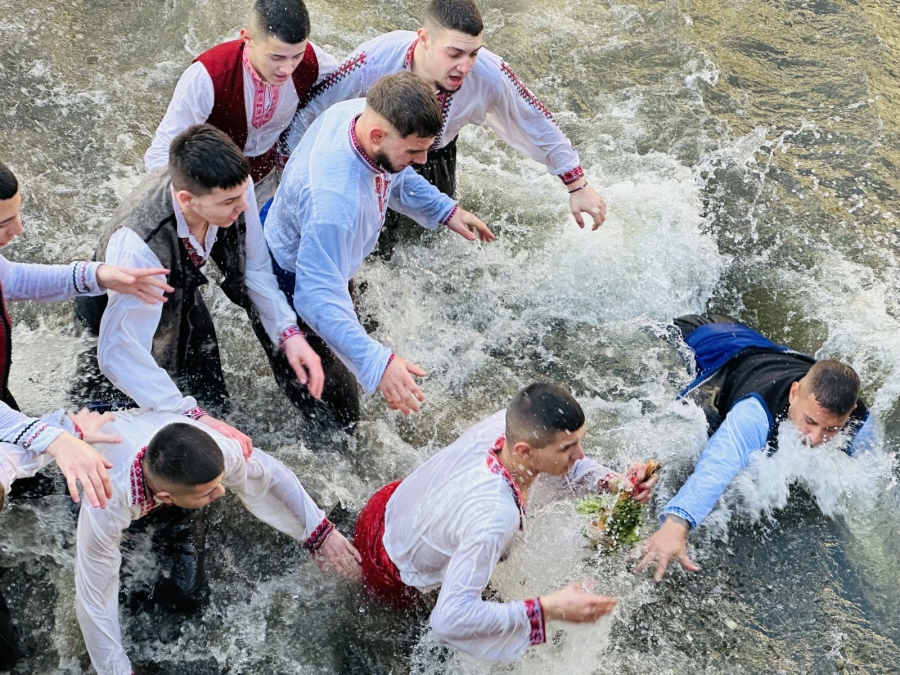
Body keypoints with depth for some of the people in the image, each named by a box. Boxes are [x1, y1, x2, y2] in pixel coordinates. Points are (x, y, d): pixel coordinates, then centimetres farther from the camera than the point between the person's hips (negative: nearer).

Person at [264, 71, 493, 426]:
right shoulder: (334, 200, -50)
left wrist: (444, 209, -1)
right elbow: (318, 297, -49)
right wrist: (376, 362, -57)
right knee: (337, 396, 9)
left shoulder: (362, 112, -24)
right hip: (295, 284, -9)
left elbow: (392, 175, 1)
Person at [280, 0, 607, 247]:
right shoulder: (373, 61, -45)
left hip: (436, 152, 3)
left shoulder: (490, 74, -38)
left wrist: (578, 186, -15)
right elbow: (309, 110, -32)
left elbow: (537, 123, -22)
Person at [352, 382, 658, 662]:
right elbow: (450, 619, -50)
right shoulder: (495, 518, -47)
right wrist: (550, 609, -48)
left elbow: (567, 465, -4)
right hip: (392, 578, -6)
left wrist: (614, 482, -22)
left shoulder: (512, 423, -27)